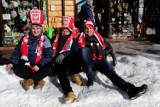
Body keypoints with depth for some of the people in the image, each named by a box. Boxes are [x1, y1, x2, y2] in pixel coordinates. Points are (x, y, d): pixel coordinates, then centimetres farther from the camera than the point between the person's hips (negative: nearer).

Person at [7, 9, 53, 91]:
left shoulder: (44, 40, -8)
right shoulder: (25, 38, 1)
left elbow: (49, 56, -15)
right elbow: (17, 51, 9)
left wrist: (39, 65, -26)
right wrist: (11, 62, -4)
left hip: (39, 66, -2)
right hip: (26, 64, 2)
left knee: (49, 68, -30)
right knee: (16, 68, -24)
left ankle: (30, 80, -25)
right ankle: (38, 80, -20)